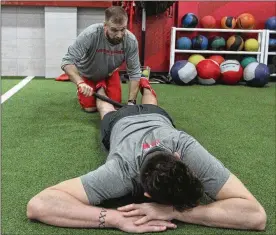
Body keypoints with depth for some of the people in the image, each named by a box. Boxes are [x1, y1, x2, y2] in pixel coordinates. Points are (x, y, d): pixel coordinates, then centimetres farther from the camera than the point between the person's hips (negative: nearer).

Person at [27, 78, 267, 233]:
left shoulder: (188, 149, -54)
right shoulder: (122, 171, -55)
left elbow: (257, 215, -56)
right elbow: (38, 205, -59)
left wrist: (172, 211, -62)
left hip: (157, 118, 1)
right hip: (120, 123, -1)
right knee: (108, 111, 38)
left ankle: (145, 85, 71)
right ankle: (102, 89, 69)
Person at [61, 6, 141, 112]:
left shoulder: (131, 41, -29)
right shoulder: (89, 34, -39)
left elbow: (135, 72, -22)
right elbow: (67, 61, -38)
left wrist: (131, 102, -29)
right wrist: (80, 83, -54)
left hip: (110, 73, 3)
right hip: (87, 73, -2)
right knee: (90, 107, -8)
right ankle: (80, 92, 23)